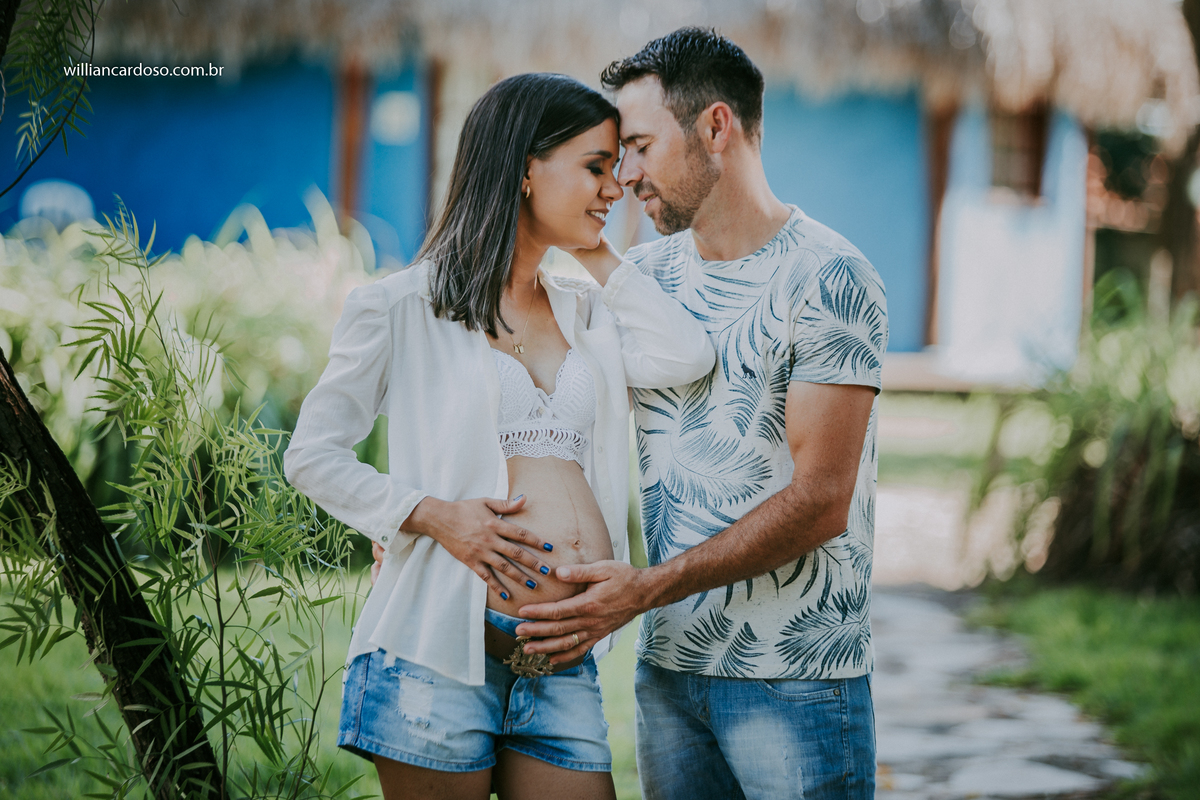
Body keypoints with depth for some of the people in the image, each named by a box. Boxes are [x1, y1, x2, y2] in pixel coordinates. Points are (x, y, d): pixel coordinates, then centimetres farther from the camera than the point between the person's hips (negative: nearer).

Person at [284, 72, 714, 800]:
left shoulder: (585, 315, 18)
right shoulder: (406, 308, 3)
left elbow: (687, 358, -1)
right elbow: (312, 455, 1)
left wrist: (599, 255, 9)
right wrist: (434, 515, -13)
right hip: (444, 646, -5)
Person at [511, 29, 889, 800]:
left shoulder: (827, 280, -11)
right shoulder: (641, 277, 10)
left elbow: (819, 503, -16)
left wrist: (646, 589, -20)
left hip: (795, 678, -6)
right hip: (668, 667, 6)